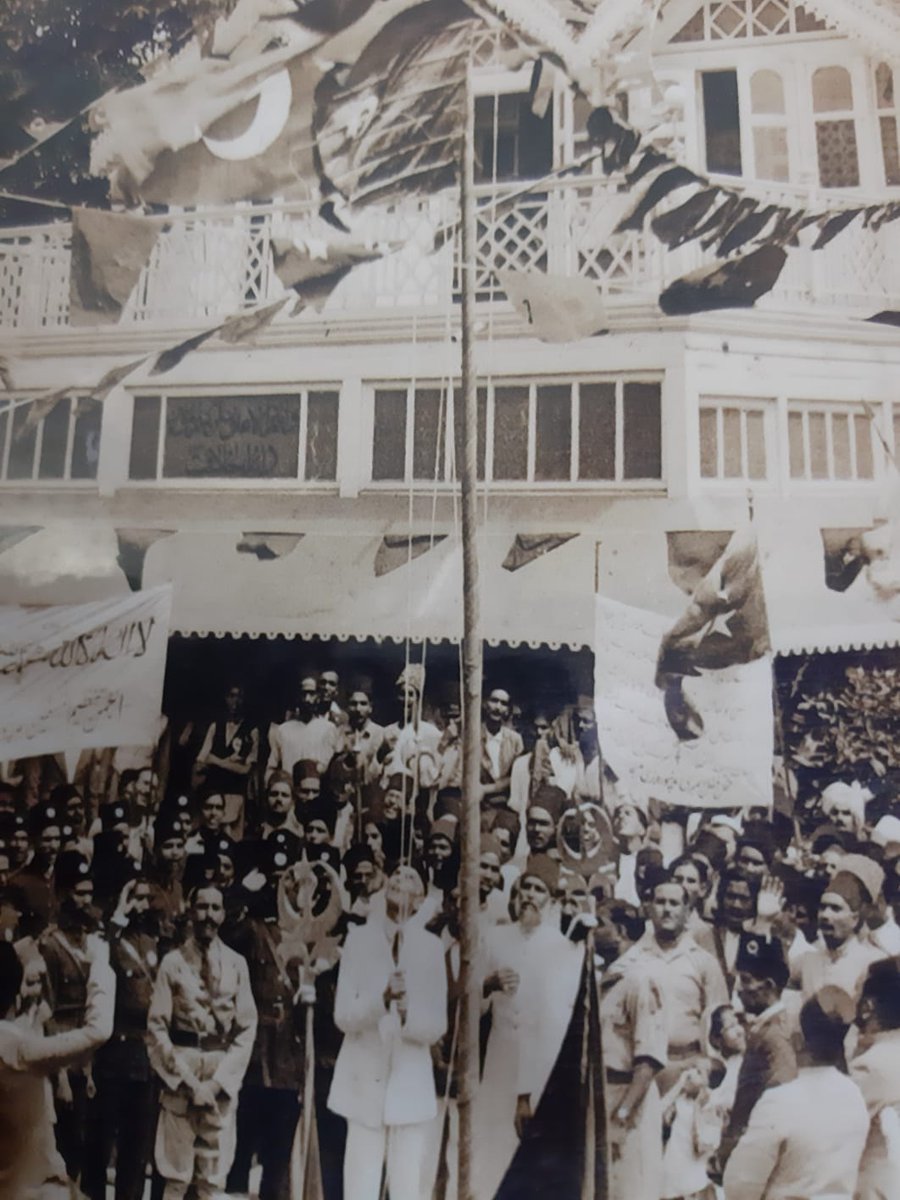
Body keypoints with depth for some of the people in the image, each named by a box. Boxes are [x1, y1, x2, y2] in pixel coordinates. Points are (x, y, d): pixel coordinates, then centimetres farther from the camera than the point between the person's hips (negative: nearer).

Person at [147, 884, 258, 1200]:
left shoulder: (237, 964, 2)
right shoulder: (173, 962, -3)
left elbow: (247, 1028, 2)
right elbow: (157, 1027, -5)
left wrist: (219, 1080, -7)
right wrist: (188, 1079, -10)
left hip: (223, 1079, 2)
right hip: (180, 1075, -2)